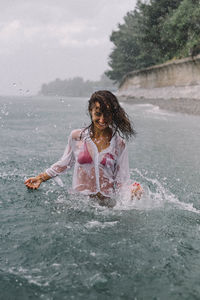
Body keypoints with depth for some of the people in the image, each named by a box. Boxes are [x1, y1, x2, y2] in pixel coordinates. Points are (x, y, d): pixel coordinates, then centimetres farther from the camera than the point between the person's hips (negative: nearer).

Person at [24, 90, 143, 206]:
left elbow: (122, 181, 3)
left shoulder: (119, 144, 1)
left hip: (107, 203, 0)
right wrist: (41, 178, 18)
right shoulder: (76, 137, 3)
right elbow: (65, 164, 19)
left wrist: (132, 190, -17)